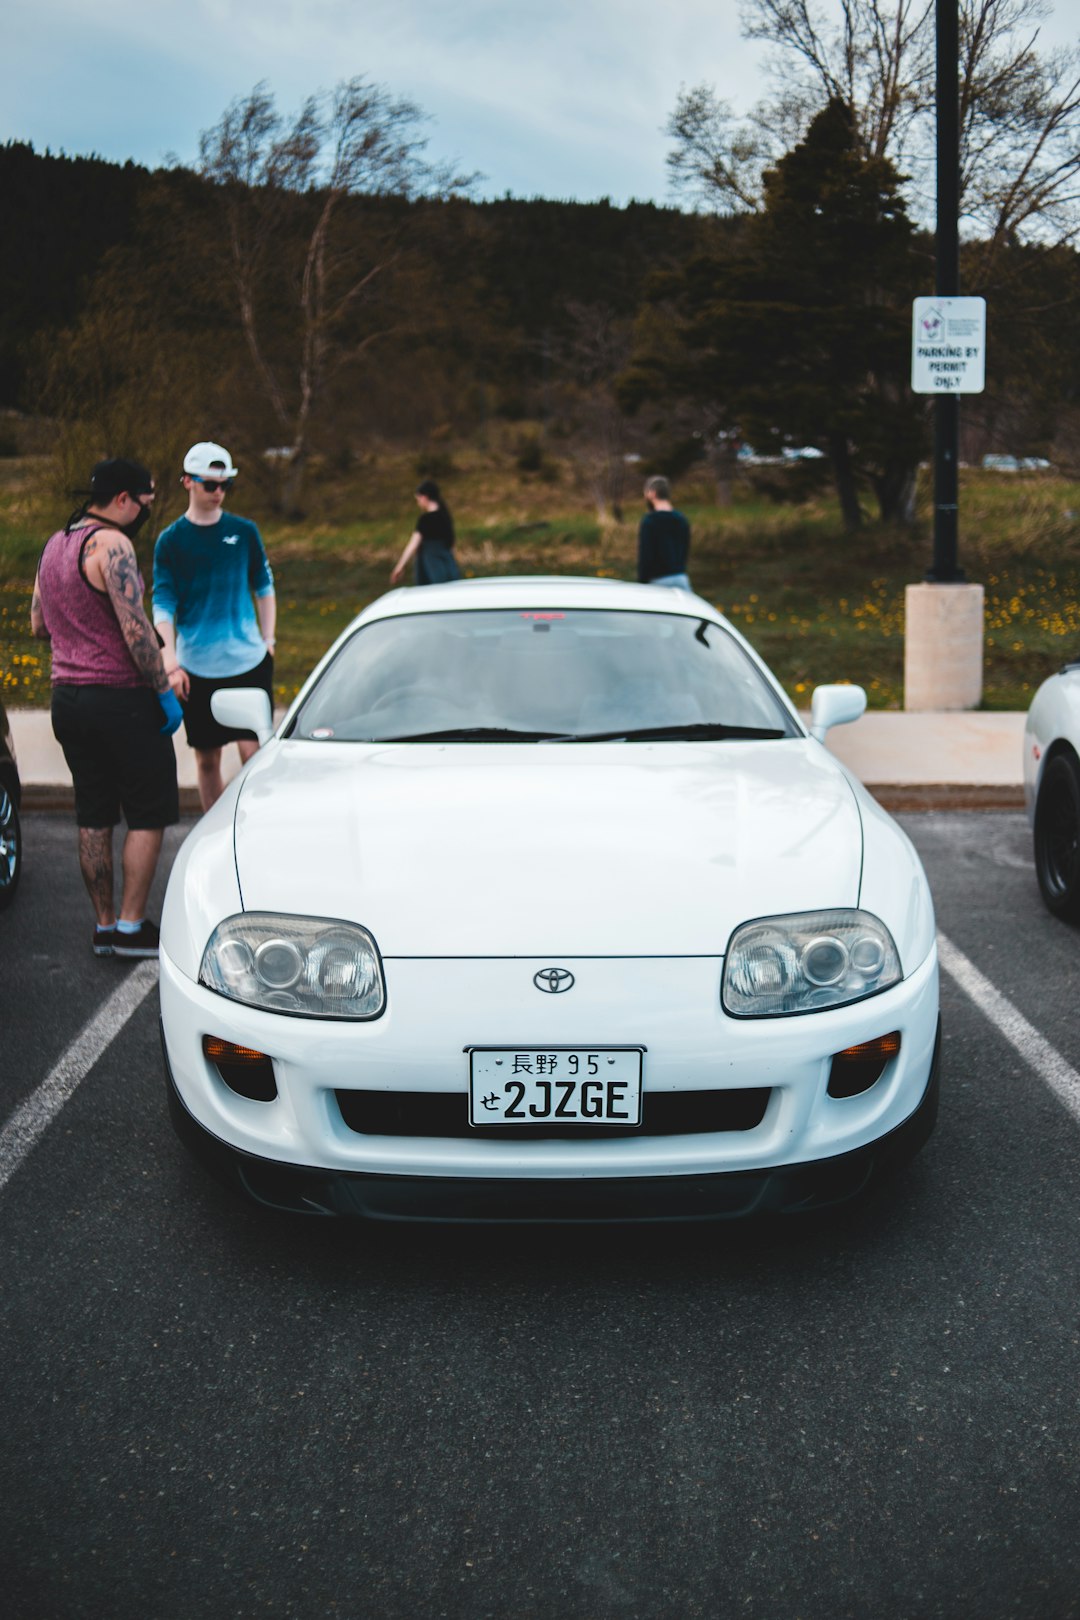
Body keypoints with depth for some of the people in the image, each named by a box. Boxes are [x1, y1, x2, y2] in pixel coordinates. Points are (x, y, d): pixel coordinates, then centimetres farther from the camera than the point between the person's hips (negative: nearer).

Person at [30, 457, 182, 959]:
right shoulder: (111, 544, -15)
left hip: (67, 696, 8)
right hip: (120, 697, -8)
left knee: (93, 817, 12)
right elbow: (136, 630, -21)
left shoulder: (54, 545, 13)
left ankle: (104, 926, 17)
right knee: (148, 814, 2)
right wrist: (165, 691, -14)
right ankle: (131, 927, 2)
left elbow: (38, 624, 19)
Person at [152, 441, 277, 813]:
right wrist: (171, 663, -12)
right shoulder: (171, 540, 1)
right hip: (197, 667, 0)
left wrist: (268, 640, 6)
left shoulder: (244, 531, 5)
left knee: (254, 752, -6)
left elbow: (264, 587, 14)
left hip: (248, 660, 0)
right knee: (207, 758, 7)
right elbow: (163, 604, -2)